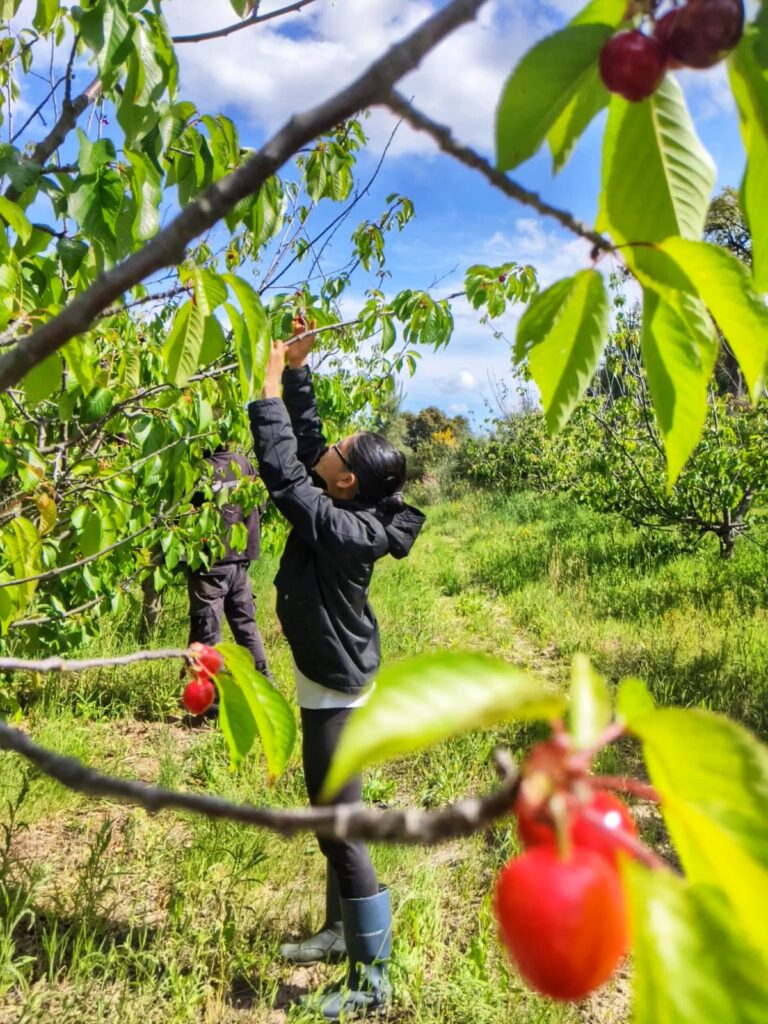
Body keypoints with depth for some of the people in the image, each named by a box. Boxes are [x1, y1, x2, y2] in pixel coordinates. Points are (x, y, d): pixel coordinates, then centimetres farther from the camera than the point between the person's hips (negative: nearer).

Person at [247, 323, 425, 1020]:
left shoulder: (340, 530, -27)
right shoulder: (349, 510, -2)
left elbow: (280, 468, -27)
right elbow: (304, 440, 7)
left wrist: (270, 381, -19)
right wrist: (297, 367, 3)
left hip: (336, 692, -10)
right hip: (330, 684, 10)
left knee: (340, 832, 2)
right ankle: (341, 932, 42)